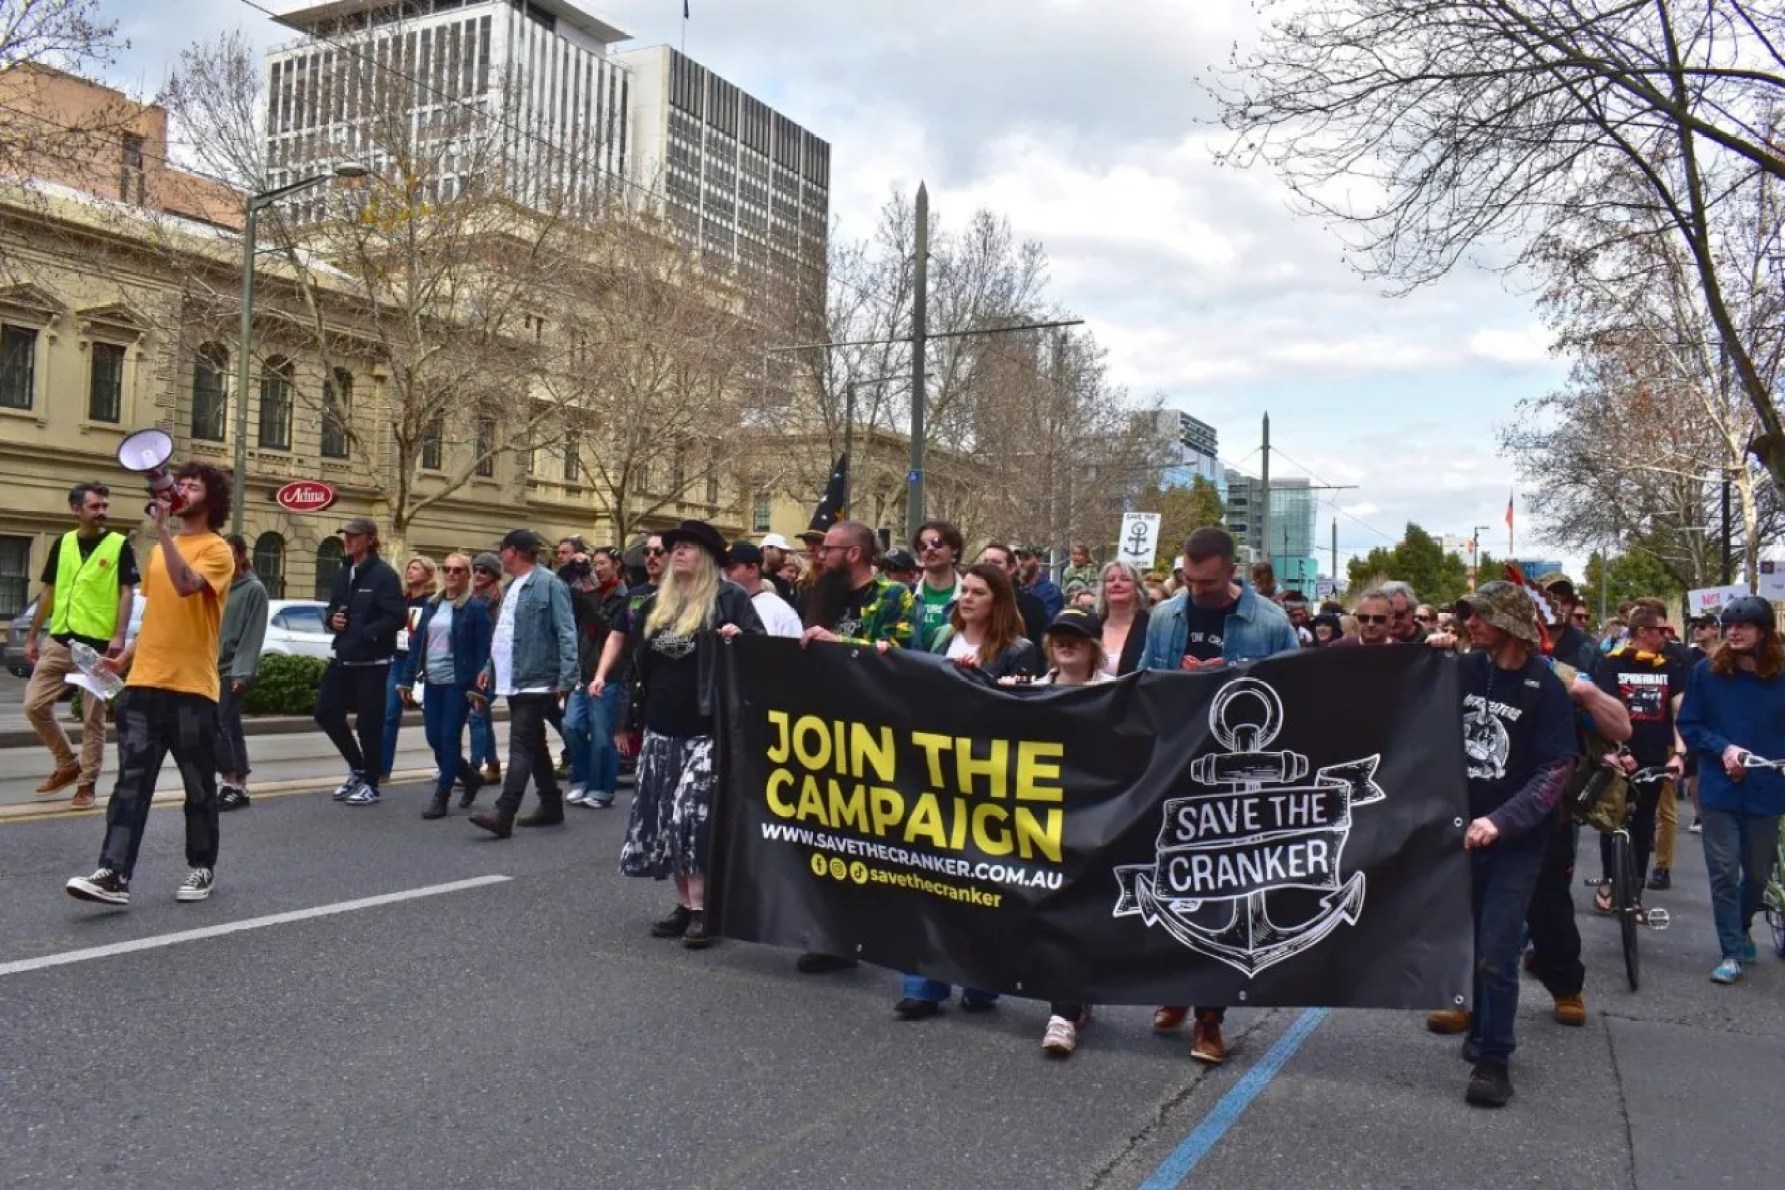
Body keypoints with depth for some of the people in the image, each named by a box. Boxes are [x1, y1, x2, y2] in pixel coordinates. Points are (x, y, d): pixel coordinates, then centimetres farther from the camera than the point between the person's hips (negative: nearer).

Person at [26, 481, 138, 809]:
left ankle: (87, 784, 12)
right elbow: (49, 592, 15)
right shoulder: (63, 543, 10)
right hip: (59, 641, 5)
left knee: (93, 719, 1)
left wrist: (119, 637, -17)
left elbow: (127, 593, -7)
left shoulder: (120, 545, -3)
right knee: (35, 705, 2)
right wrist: (32, 637, 13)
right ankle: (67, 765, 21)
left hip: (98, 644, -5)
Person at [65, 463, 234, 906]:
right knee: (131, 780, -2)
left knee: (198, 786, 6)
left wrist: (162, 530, -24)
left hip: (192, 687, -6)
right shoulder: (161, 548, 17)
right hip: (144, 683, 6)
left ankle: (202, 868, 19)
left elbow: (186, 585, -26)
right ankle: (114, 875, -6)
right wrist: (125, 656, 14)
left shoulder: (216, 550, -5)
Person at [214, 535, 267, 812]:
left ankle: (229, 782, -4)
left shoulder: (254, 589, -4)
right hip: (215, 667, 6)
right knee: (231, 727, 7)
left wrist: (242, 672, -16)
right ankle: (239, 787, 11)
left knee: (217, 723, -12)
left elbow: (253, 635, -10)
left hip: (235, 670, -6)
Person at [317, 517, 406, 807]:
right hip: (343, 659, 8)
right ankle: (357, 768, 28)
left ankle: (370, 784, 12)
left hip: (372, 662, -8)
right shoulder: (344, 574, 14)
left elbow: (397, 617, -19)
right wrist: (332, 618, 2)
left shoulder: (384, 574, -11)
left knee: (369, 724, -2)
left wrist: (365, 634, -24)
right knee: (326, 712, 10)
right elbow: (332, 609, 24)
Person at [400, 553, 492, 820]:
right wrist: (407, 679, 7)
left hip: (458, 683, -6)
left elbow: (482, 650, -10)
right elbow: (417, 643, 12)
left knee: (450, 738, -3)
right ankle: (470, 776, 28)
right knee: (434, 738, 8)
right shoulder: (431, 605, 12)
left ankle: (441, 797, 6)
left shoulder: (476, 607, -6)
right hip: (432, 682, 6)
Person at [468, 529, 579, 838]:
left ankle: (503, 814, -14)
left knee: (522, 746, -11)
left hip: (536, 680, -9)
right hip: (515, 680, 10)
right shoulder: (513, 585, 15)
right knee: (534, 744, 15)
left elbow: (566, 634, -17)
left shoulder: (548, 583, -13)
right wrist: (491, 667, 20)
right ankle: (551, 806, 24)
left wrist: (566, 679, -22)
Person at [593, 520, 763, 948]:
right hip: (661, 726, 7)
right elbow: (624, 639, 22)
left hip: (705, 728, -7)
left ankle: (701, 908, -5)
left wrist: (739, 638, -27)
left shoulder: (729, 597, -5)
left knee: (694, 814, -11)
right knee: (665, 815, 8)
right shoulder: (656, 602, 14)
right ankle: (684, 904, 17)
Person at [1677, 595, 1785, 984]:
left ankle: (1741, 930, 41)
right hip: (1719, 790, -1)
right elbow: (1688, 725, 1)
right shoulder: (1707, 672, -4)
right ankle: (1733, 953, 9)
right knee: (1723, 873, -2)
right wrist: (1723, 749, -13)